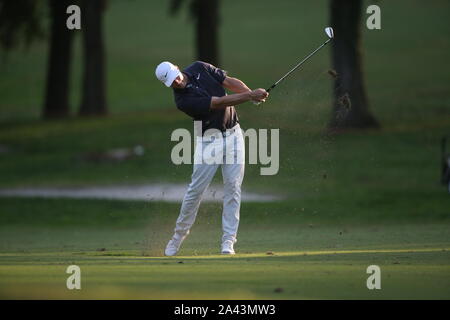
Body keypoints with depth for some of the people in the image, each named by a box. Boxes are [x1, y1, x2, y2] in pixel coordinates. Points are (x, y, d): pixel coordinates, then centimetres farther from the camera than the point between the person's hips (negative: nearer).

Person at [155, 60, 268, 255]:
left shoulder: (200, 68, -1)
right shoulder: (183, 100, -20)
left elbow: (231, 82, 2)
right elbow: (220, 102, -23)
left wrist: (253, 94, -15)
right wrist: (251, 96, -24)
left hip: (233, 134, 4)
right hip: (209, 139, -4)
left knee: (233, 187, -3)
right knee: (196, 189, -5)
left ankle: (228, 241, -2)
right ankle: (178, 237, 10)